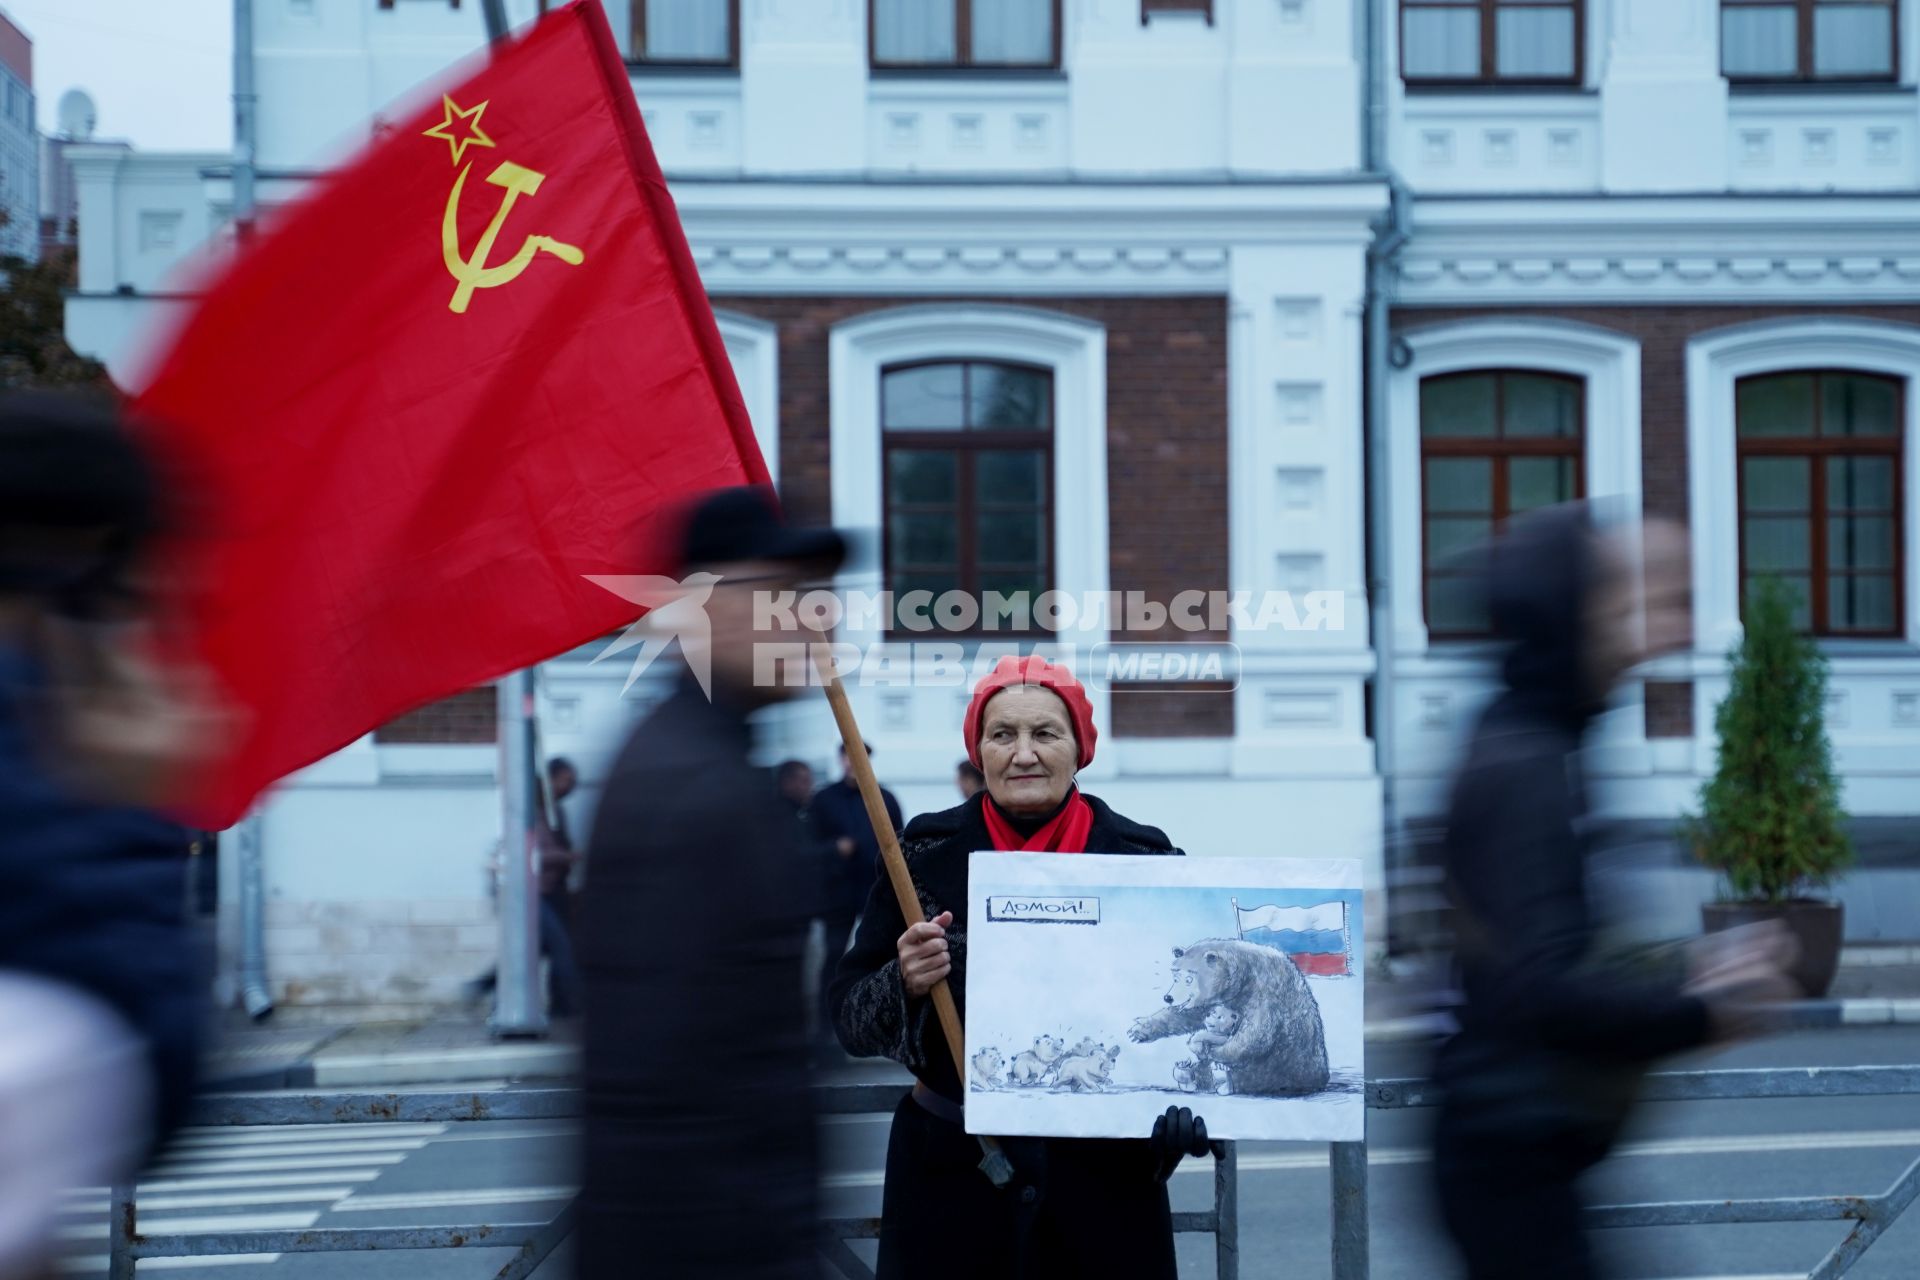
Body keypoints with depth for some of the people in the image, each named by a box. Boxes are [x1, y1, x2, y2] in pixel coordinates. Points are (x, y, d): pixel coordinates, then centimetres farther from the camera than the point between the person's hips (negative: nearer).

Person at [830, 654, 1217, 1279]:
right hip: (950, 1172, 0)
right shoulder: (926, 853, -1)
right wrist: (903, 983, -19)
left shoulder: (1142, 858, -1)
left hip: (1107, 1174, 0)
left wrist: (1182, 1101, -13)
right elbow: (849, 1017, 1)